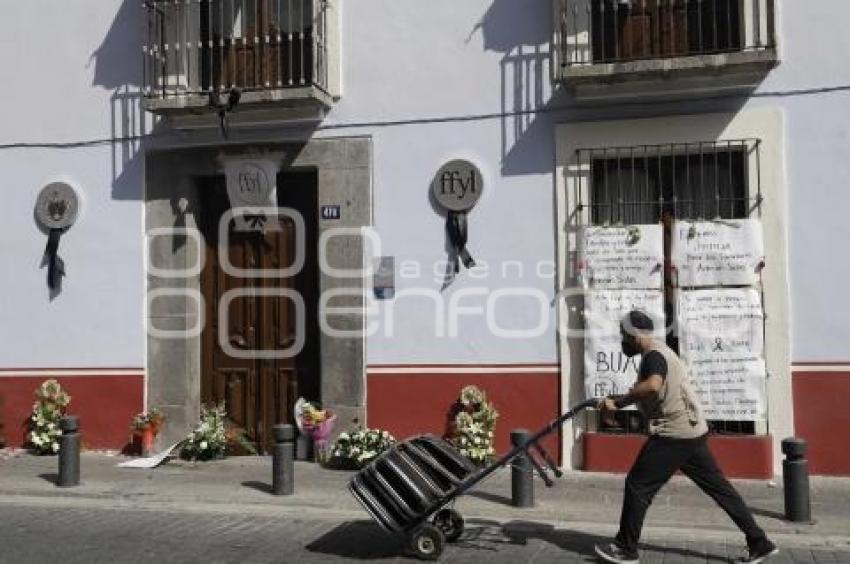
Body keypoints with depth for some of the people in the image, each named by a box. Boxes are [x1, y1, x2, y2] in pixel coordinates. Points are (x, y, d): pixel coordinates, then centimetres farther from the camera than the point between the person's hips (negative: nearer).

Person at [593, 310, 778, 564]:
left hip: (674, 436, -10)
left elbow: (652, 386, -37)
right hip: (694, 432, 10)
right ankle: (760, 543, 16)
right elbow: (644, 391, 24)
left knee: (637, 485, 0)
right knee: (719, 487, 13)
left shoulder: (654, 356, -15)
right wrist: (616, 403, 13)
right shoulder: (658, 352, 16)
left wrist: (618, 400, -27)